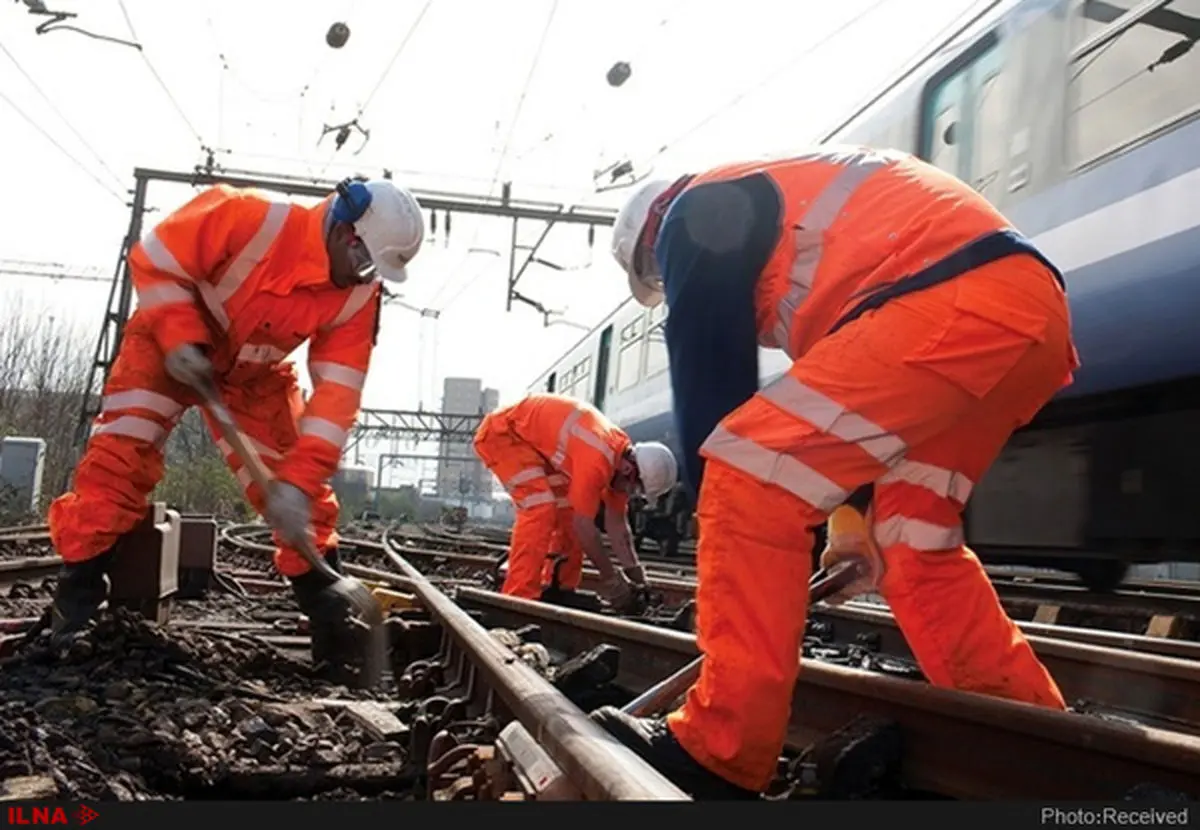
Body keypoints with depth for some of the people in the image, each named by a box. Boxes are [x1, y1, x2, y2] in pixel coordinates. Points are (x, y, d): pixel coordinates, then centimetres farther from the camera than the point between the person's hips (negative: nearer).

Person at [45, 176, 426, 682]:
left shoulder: (357, 297, -22)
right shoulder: (248, 218, -35)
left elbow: (337, 393, -25)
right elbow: (155, 260, -23)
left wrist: (299, 478, -32)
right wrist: (179, 337, -33)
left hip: (254, 373, 3)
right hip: (170, 341, -3)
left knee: (299, 498, -3)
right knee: (119, 455, -18)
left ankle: (328, 611, 7)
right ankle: (78, 593, -6)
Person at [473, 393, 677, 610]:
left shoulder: (623, 454, -5)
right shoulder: (597, 460, -34)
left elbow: (616, 522, 3)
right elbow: (584, 526, -27)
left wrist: (633, 570, 0)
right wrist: (611, 578, -18)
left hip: (536, 440, 10)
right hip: (501, 432, -10)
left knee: (567, 510, 6)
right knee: (540, 508, -22)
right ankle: (518, 598, -19)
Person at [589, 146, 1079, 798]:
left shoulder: (697, 215, 9)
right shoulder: (780, 206, 36)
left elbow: (708, 381, 1)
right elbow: (843, 385, 33)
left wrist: (718, 518, 9)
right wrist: (863, 516, 31)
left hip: (954, 303, -10)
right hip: (1031, 310, 10)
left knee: (750, 480, -11)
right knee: (914, 546, 18)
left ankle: (718, 752, -10)